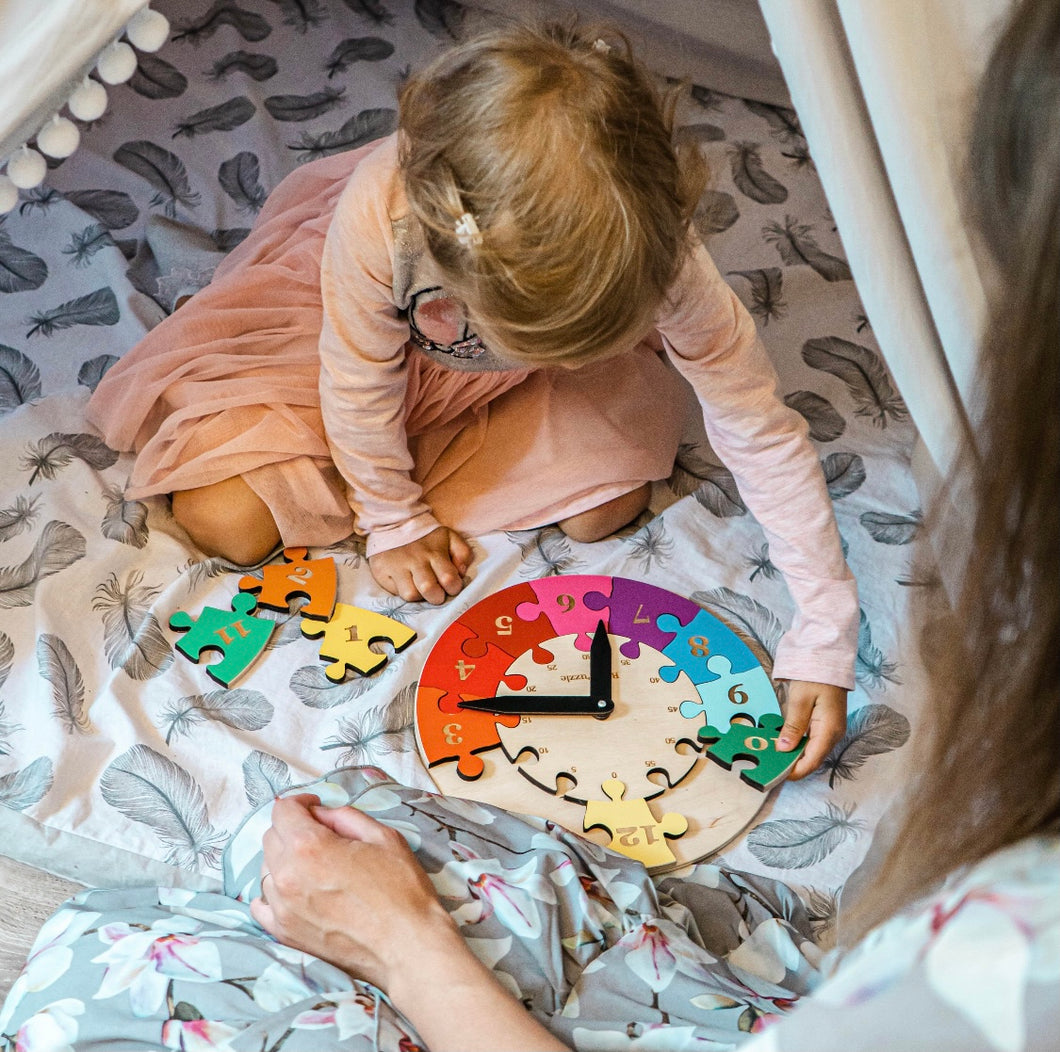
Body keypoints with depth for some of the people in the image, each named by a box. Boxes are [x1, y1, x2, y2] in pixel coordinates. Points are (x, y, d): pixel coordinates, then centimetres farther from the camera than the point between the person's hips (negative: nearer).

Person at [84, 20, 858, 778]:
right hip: (381, 330, -1)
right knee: (225, 520, -14)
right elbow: (361, 386, -24)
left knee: (609, 505, -16)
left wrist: (824, 641, -31)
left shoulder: (655, 251, -40)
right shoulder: (378, 217, -44)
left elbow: (764, 432, -31)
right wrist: (396, 522, -8)